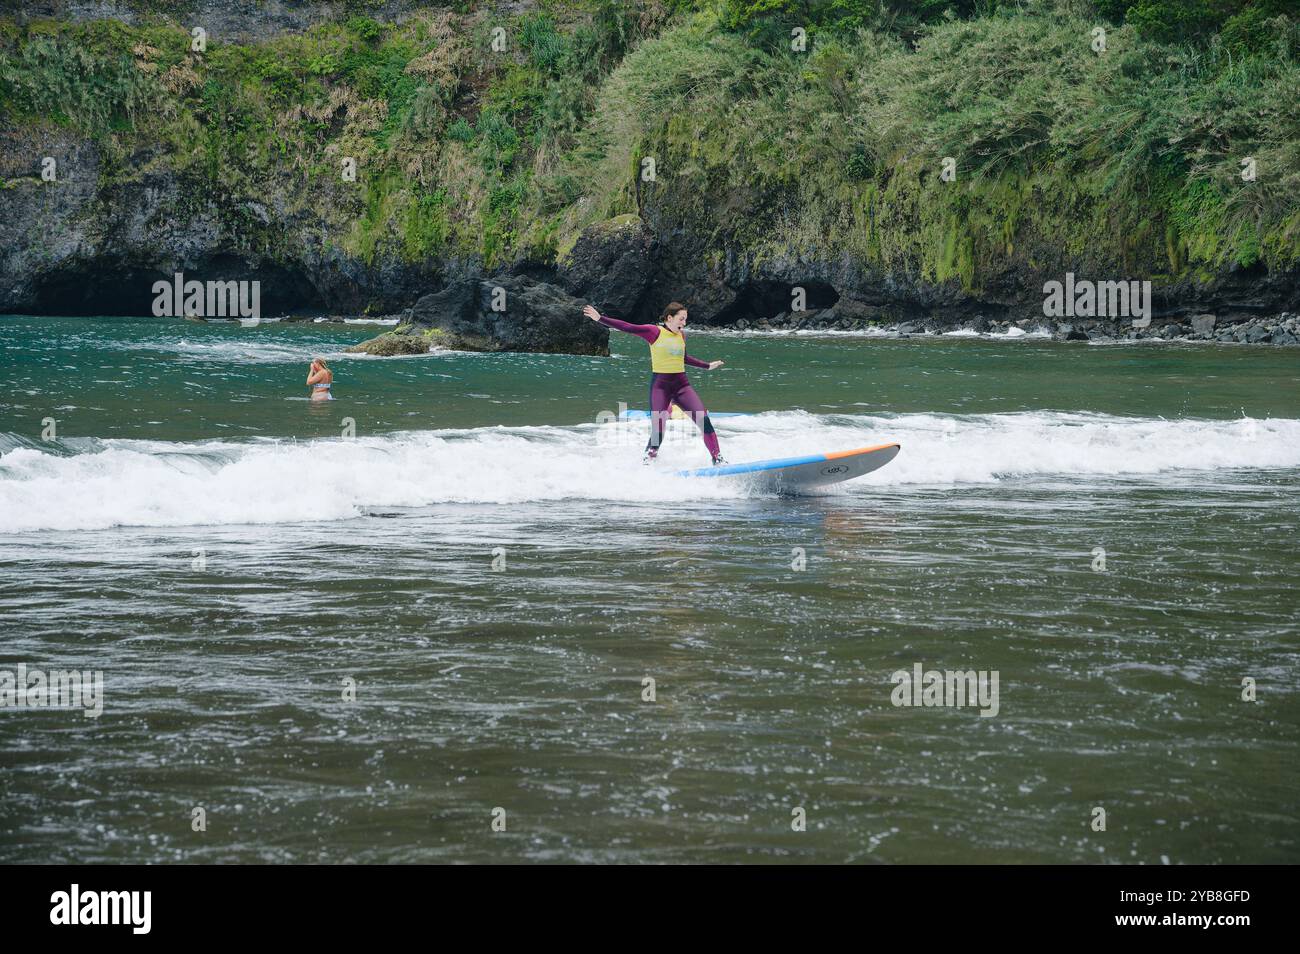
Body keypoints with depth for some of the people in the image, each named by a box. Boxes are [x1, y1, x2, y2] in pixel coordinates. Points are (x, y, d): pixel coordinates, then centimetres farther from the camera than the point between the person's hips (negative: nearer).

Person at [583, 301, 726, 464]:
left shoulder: (681, 335, 12)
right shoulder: (654, 332, -5)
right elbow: (626, 327, -12)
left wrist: (708, 365, 37)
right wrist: (600, 319, -20)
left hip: (681, 384, 5)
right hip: (660, 385, -5)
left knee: (703, 419, -10)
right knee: (658, 431, -9)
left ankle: (717, 458, -4)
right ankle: (647, 462, 7)